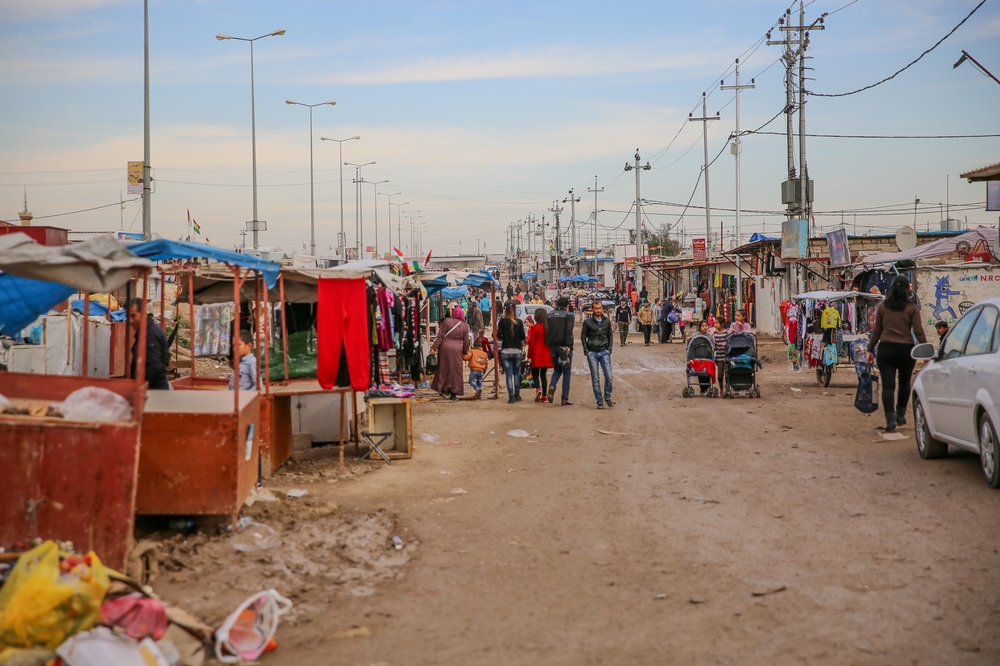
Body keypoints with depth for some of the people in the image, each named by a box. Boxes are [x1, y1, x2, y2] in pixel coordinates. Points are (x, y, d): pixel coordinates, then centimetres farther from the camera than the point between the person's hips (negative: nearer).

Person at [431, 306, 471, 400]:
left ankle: (445, 390, 17)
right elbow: (466, 341, 7)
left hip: (445, 348, -1)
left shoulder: (446, 321, -5)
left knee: (444, 369, 12)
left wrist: (434, 347, -5)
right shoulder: (465, 326, 2)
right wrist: (465, 352, 20)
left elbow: (440, 336, -7)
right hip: (457, 350, 1)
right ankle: (454, 393, 6)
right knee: (455, 371, 7)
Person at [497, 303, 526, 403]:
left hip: (506, 351, -1)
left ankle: (511, 396, -5)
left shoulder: (502, 322, -3)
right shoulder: (519, 322, 0)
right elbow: (523, 336, -4)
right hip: (517, 351, 1)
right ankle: (517, 395, 16)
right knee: (517, 373, 15)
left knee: (509, 374, 0)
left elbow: (499, 335, -9)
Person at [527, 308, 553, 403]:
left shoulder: (534, 328, -10)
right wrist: (550, 353, 17)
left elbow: (531, 343, -9)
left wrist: (529, 356, -3)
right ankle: (545, 396, 8)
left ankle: (538, 389, -19)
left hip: (537, 355, -4)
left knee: (535, 374, 7)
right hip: (546, 355, 4)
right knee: (543, 375, 11)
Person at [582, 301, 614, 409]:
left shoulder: (607, 321, 6)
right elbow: (583, 336, 3)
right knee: (595, 379, 1)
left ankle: (607, 397, 14)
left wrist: (609, 348, 3)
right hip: (592, 353, -1)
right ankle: (599, 401, 7)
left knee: (608, 376, -7)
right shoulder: (587, 322, -1)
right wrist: (586, 350, -5)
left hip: (604, 352, 1)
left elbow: (610, 335, 14)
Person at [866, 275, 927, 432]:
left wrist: (870, 350, 12)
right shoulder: (912, 308, -2)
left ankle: (890, 419, -13)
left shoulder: (882, 307, 3)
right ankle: (900, 415, 26)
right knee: (904, 383, 19)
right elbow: (918, 332, -5)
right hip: (906, 349, 0)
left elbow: (876, 331, 6)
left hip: (886, 349, 0)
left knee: (888, 385, -3)